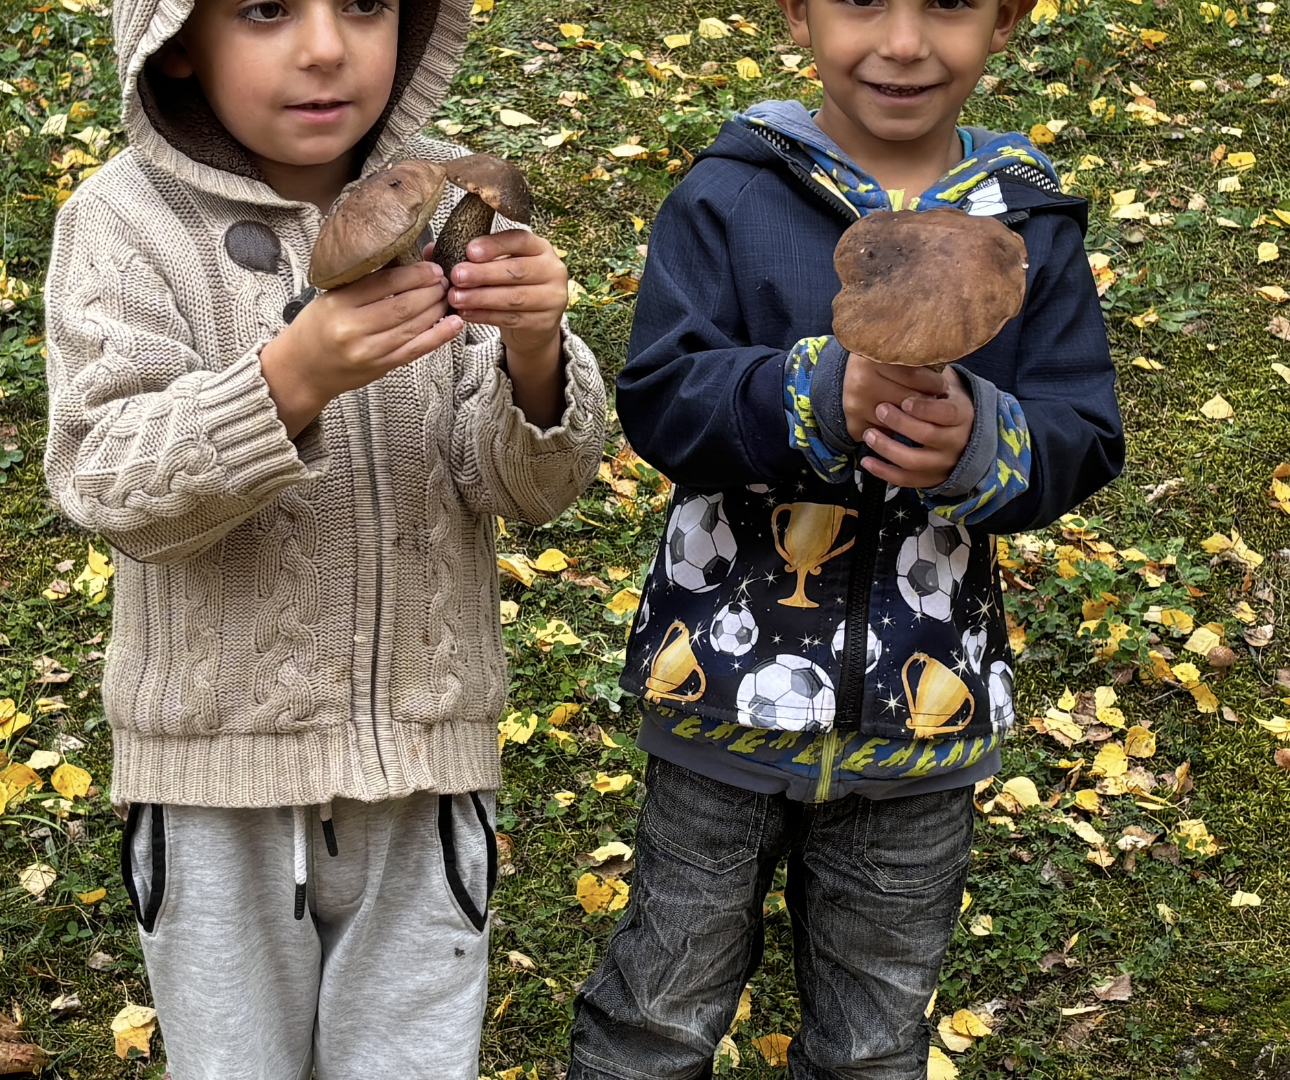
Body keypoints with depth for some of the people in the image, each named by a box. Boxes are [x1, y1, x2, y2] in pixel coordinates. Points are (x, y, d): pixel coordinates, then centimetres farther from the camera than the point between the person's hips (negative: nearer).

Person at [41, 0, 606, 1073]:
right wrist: (294, 376, -36)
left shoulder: (452, 202, -5)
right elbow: (111, 487, -18)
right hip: (220, 759, -1)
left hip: (426, 754, 2)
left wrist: (534, 357, -28)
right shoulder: (123, 222, -10)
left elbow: (528, 485, -6)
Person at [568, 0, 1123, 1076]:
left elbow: (1084, 438, -4)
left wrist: (981, 441, -25)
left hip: (924, 713, 2)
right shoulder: (729, 197, -7)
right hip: (730, 688, -2)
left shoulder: (1033, 224, 0)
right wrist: (819, 397, -31)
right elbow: (658, 399, -14)